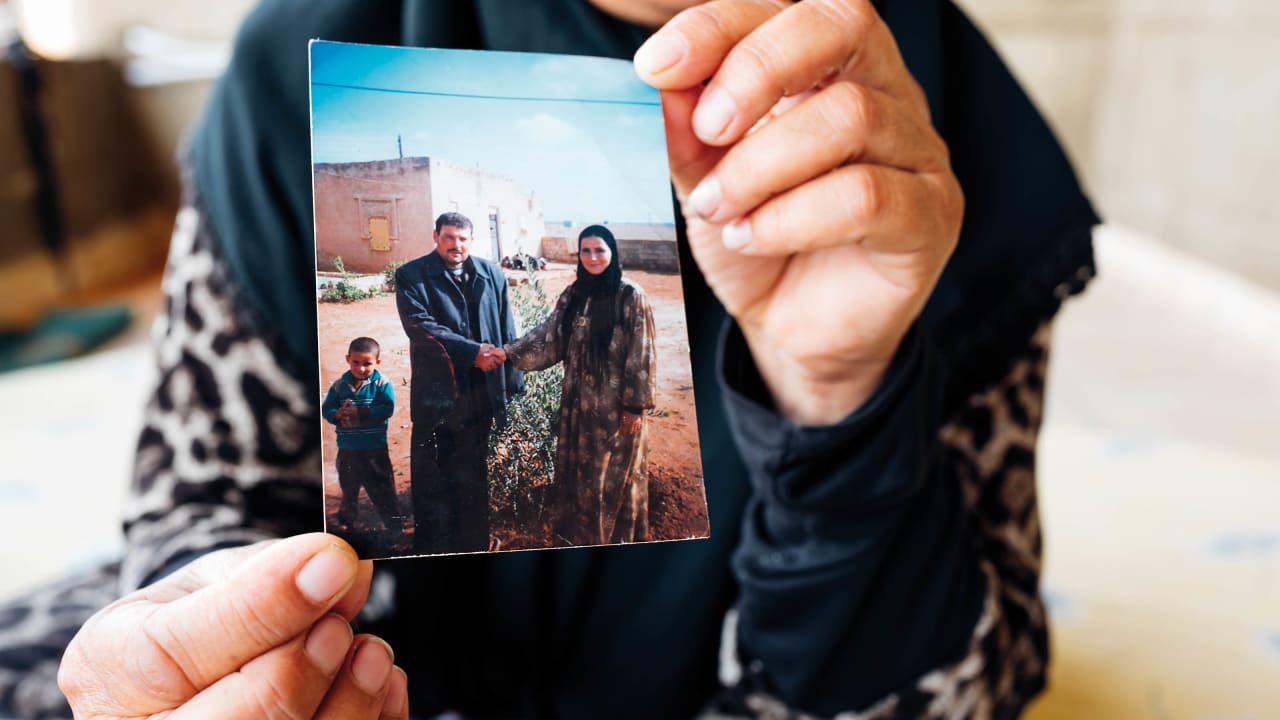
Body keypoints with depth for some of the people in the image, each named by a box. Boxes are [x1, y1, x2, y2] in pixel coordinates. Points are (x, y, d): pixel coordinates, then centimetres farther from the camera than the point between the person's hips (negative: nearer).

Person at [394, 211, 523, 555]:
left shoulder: (492, 275, 7)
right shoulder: (411, 276, -3)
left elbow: (506, 332, 9)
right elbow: (419, 324, -16)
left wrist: (511, 381, 6)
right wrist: (472, 352, -20)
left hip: (480, 393, 3)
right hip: (434, 393, -3)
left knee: (473, 475, 15)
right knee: (431, 477, 5)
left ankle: (474, 545, 28)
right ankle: (431, 548, 17)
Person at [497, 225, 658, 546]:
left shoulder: (630, 296, -11)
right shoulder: (573, 295, 5)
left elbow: (642, 354, -11)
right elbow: (548, 336, 4)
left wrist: (635, 405, -12)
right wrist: (509, 352, -9)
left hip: (615, 404, -5)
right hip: (578, 401, 5)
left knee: (614, 474, 6)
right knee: (577, 470, 13)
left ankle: (619, 538, 24)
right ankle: (581, 535, 30)